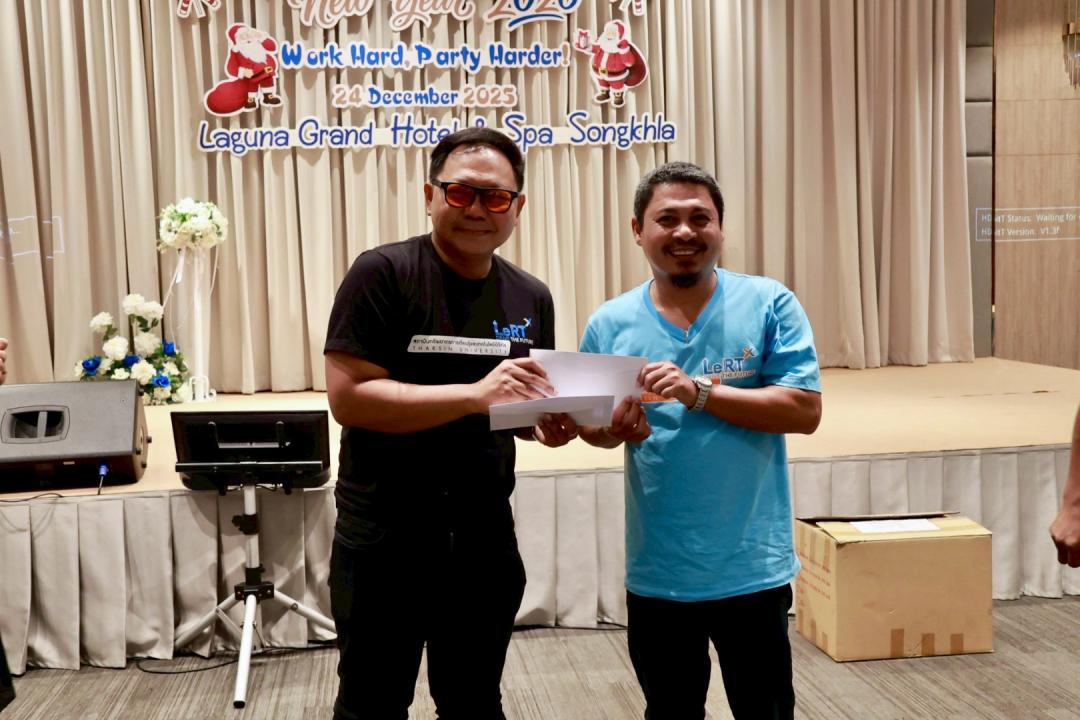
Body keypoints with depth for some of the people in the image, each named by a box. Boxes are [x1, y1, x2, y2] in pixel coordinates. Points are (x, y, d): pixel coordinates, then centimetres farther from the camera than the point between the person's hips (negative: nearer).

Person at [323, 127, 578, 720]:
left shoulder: (531, 298, 4)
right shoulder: (383, 274, -13)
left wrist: (548, 426, -9)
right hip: (384, 538, -4)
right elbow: (348, 397, -21)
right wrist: (475, 395, -28)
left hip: (485, 537, 5)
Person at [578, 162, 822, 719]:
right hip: (655, 573, 2)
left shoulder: (769, 304, -7)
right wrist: (614, 430, -17)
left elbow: (804, 411, -14)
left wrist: (702, 392, -23)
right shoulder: (610, 324, -1)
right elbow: (589, 424, 6)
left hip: (751, 568, -2)